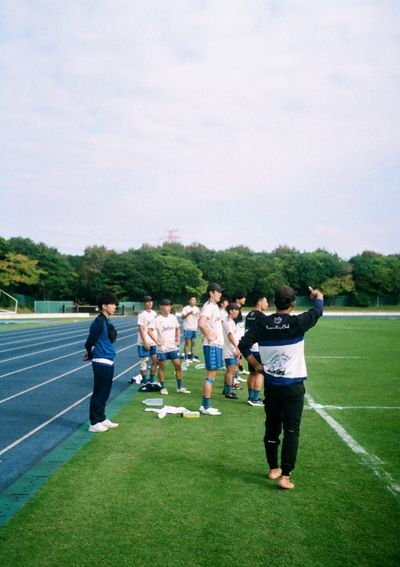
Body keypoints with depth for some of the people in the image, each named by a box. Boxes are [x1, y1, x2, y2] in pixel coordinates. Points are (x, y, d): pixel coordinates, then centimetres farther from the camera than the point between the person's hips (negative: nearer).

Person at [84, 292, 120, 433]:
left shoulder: (107, 322, 11)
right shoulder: (99, 322, -18)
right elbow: (89, 342, -14)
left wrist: (91, 355, 2)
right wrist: (90, 354, 5)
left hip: (108, 362, 9)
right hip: (101, 363, -9)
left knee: (105, 393, 17)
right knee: (99, 393, 0)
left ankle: (102, 419, 28)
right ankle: (94, 423, 10)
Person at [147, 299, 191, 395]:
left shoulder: (173, 317, 5)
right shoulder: (157, 319, -11)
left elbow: (177, 329, 18)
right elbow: (149, 330, -17)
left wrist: (178, 340, 7)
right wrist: (157, 342, -18)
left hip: (173, 347, 5)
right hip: (162, 348, -4)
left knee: (178, 366, 3)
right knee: (162, 367, 6)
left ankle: (180, 387, 13)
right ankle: (163, 388, 17)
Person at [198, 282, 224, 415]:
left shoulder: (215, 306, 15)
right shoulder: (208, 306, -15)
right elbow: (201, 324, -31)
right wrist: (208, 336, -19)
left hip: (217, 344, 10)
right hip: (212, 345, -10)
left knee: (212, 374, 13)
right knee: (211, 375, -4)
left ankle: (205, 405, 20)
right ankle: (206, 407, 2)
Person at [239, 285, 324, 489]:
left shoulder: (262, 324, -5)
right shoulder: (297, 323, -16)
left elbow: (243, 345, -2)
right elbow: (317, 310, 1)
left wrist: (256, 365, 7)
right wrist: (318, 296, 21)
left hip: (271, 385, 4)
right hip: (293, 386, -4)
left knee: (271, 428, 15)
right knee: (291, 431, 3)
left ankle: (273, 469, 27)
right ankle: (285, 476, 3)